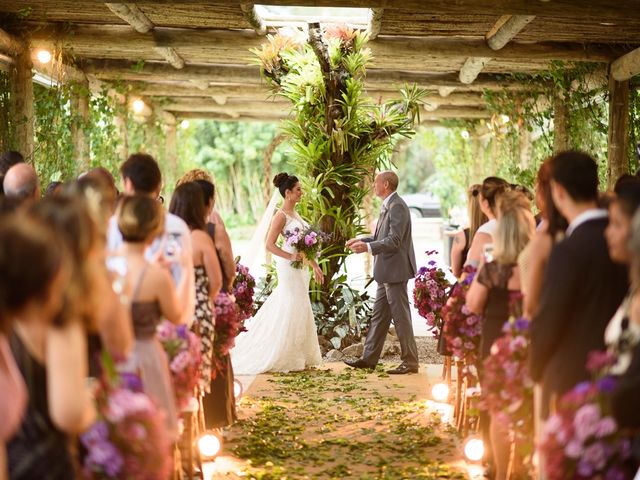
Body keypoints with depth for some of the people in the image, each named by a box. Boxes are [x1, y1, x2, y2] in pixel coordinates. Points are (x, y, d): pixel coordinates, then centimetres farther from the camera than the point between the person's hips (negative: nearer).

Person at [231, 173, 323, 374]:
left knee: (300, 310, 11)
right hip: (289, 267, -9)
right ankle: (282, 358, 2)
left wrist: (314, 265, 18)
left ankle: (297, 356, 18)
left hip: (300, 267, 9)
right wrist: (291, 257, -26)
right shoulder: (281, 216, -12)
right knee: (290, 311, -6)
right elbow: (270, 244, -19)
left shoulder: (295, 214, 15)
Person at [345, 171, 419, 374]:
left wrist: (368, 247, -29)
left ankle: (410, 362, 6)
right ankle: (369, 358, 20)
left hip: (395, 271, -10)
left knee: (401, 316, -3)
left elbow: (394, 240, -23)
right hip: (386, 273, 10)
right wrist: (362, 240, 12)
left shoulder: (397, 206, -16)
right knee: (379, 315, 13)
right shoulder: (388, 206, 14)